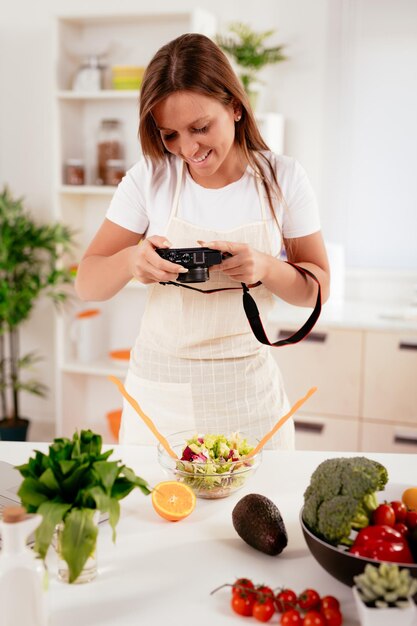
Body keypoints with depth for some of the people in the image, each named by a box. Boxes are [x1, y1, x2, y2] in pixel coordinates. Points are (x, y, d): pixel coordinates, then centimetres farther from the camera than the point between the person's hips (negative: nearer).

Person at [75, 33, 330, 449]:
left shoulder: (282, 178, -5)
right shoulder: (150, 177, -6)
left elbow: (317, 288, 0)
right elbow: (87, 284, -5)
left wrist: (265, 267, -21)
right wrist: (130, 260, -27)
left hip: (247, 392, 0)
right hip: (158, 388, 0)